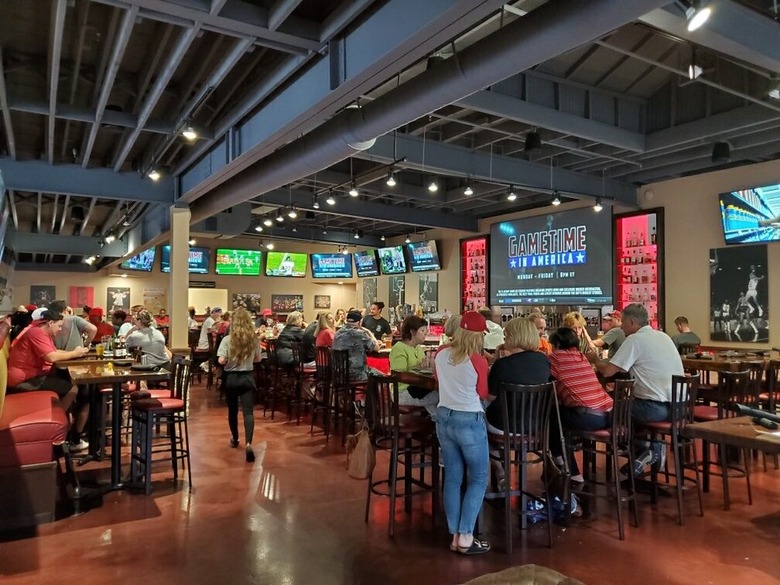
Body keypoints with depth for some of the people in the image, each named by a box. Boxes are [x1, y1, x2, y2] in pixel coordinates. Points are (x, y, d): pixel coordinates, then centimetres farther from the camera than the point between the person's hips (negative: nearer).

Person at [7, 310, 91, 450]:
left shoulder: (43, 333, 17)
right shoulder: (37, 333, -17)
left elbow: (55, 351, 13)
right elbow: (51, 357, -26)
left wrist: (74, 352, 0)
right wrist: (74, 354, -15)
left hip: (31, 375, 11)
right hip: (23, 379, -11)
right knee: (72, 389, -16)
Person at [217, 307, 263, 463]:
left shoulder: (227, 339, -11)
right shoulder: (253, 339, -2)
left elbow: (221, 361, -16)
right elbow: (258, 358, 9)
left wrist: (230, 360, 4)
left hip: (231, 378, 0)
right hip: (248, 377, 1)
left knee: (232, 410, 19)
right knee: (248, 411, -4)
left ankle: (235, 439, 35)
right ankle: (248, 444, -20)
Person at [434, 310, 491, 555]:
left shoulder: (440, 354, 0)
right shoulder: (478, 361, -15)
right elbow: (482, 394, 0)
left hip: (444, 418, 5)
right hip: (470, 421, -5)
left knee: (452, 478, 13)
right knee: (478, 479, 10)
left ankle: (455, 536, 20)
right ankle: (465, 537, 10)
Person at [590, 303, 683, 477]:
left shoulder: (634, 339, -11)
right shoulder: (663, 336, 13)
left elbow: (607, 371, -14)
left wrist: (595, 359, 7)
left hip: (656, 408, -8)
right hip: (677, 405, 8)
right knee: (629, 403, 28)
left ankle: (641, 451, 14)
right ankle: (654, 449, 21)